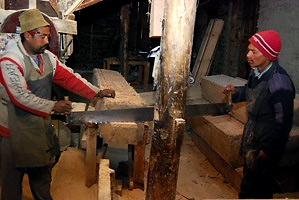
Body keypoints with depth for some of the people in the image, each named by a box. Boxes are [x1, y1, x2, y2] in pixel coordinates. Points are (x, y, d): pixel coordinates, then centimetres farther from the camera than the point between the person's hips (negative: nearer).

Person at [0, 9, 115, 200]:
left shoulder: (47, 56, 1)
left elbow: (69, 77, -4)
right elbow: (21, 97, -26)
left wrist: (97, 93, -12)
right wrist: (53, 106, -25)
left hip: (40, 123, 7)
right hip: (15, 129, -7)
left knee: (42, 169, 21)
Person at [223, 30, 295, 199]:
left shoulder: (279, 82, -28)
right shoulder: (257, 72, -3)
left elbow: (283, 121, -24)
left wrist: (269, 149, -21)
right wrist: (236, 91, -4)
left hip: (267, 143, -8)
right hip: (252, 136, 8)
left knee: (253, 186, 5)